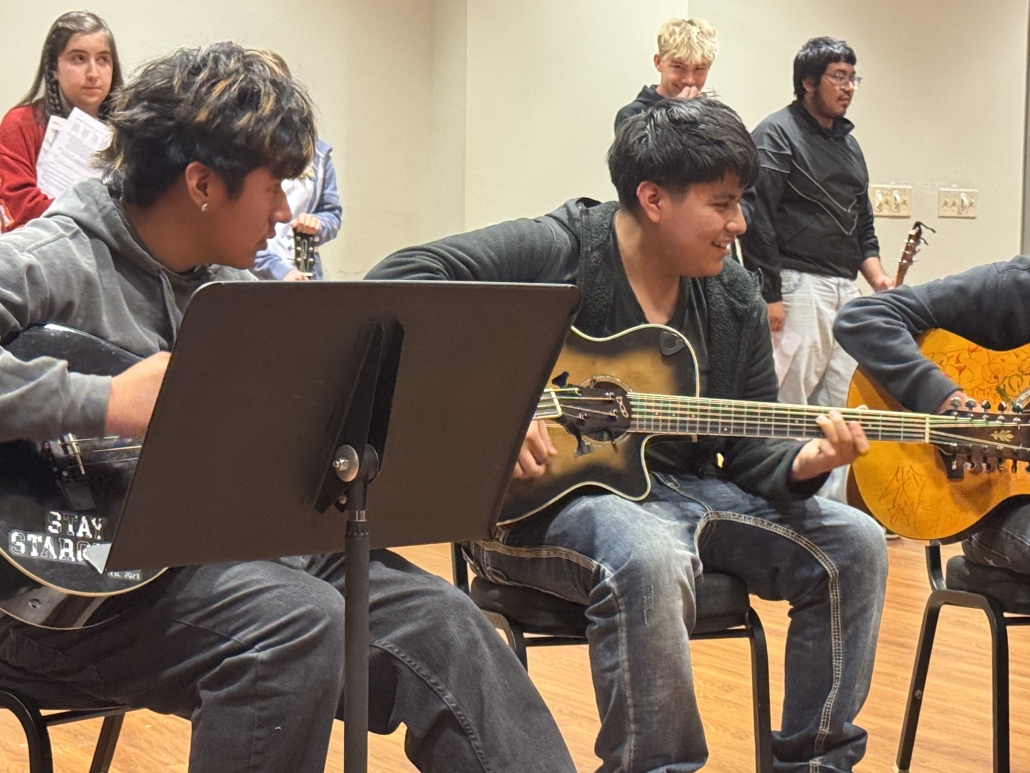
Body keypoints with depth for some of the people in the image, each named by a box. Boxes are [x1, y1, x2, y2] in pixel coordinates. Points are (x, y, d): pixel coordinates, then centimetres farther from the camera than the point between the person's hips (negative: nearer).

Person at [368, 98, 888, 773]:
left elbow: (748, 442, 9)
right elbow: (395, 285, -21)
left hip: (685, 488, 7)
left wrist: (802, 463, -15)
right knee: (646, 557, -40)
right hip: (542, 499, -7)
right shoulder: (551, 253, -12)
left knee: (853, 544, -5)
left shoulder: (735, 300, 8)